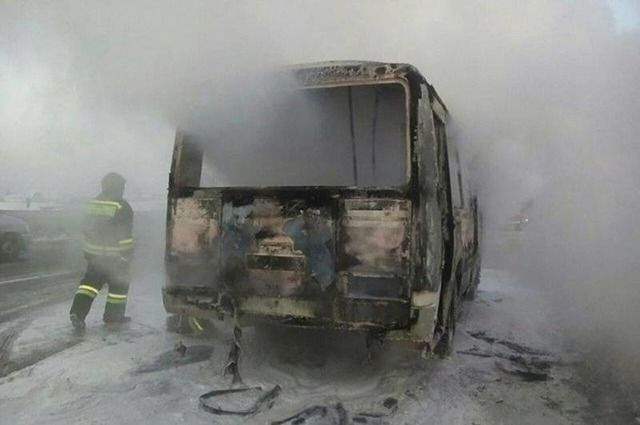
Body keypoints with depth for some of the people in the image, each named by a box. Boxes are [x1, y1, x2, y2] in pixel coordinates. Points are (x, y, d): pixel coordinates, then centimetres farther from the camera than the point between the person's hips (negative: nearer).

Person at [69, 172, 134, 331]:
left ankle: (77, 311, 0)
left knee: (90, 281, 15)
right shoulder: (122, 206, -16)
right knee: (119, 284, 10)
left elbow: (86, 229, 14)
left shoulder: (92, 203, 6)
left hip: (94, 253, 6)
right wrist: (128, 253, -10)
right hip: (115, 255, -6)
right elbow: (125, 234, -16)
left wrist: (88, 250, 24)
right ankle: (113, 316, 19)